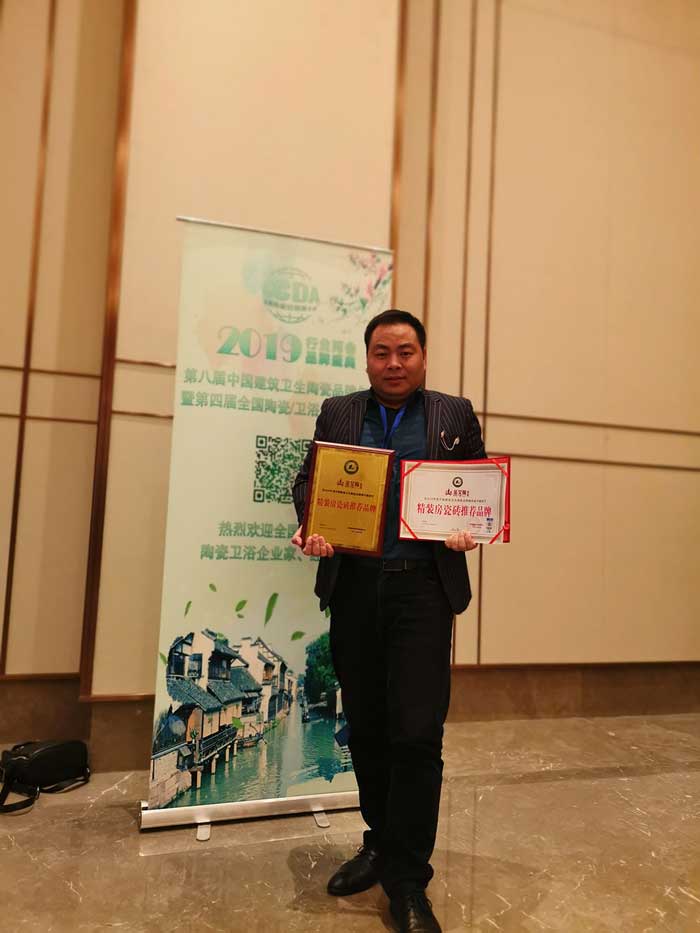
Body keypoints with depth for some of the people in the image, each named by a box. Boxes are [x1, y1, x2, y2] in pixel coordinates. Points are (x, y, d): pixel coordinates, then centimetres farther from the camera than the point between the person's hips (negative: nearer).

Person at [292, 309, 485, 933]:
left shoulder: (455, 415, 8)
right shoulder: (338, 413, 12)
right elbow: (308, 480, 8)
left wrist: (470, 527, -13)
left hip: (423, 586, -2)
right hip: (352, 586, 3)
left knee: (416, 732, -4)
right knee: (366, 728, 14)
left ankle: (407, 878, 15)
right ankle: (380, 843, 35)